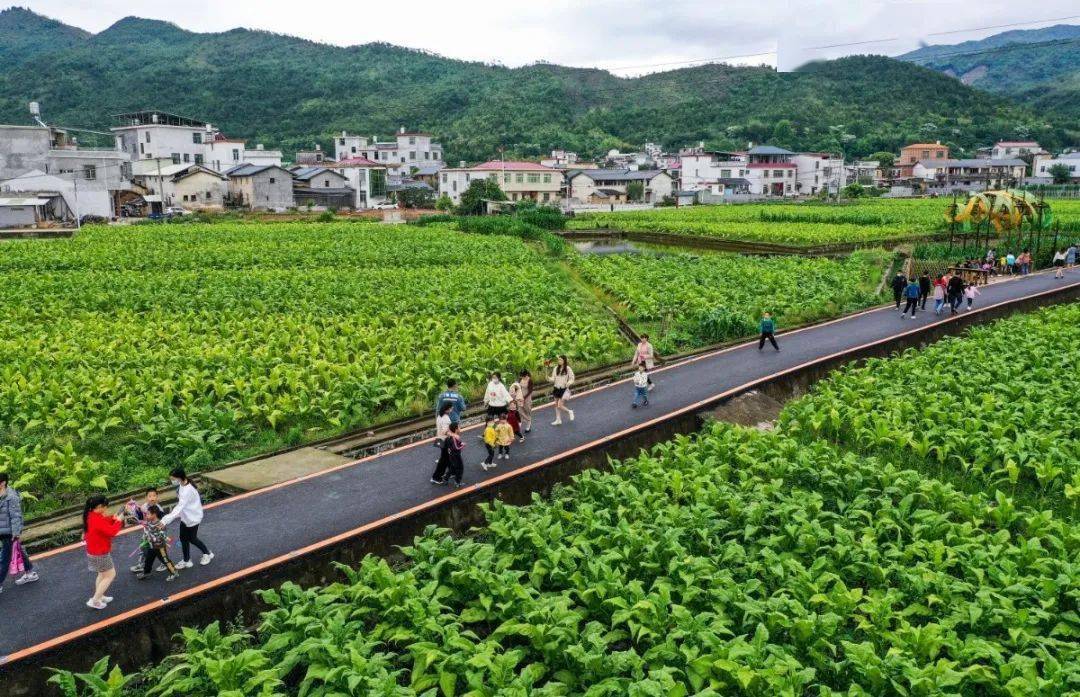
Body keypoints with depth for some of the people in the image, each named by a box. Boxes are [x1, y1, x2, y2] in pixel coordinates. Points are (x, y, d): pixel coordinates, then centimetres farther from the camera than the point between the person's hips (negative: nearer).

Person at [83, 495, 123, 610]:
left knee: (102, 574, 25)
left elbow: (104, 525, 13)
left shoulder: (91, 516, 0)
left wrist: (113, 518, -1)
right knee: (110, 575, 4)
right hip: (100, 554, -10)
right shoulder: (97, 519, -30)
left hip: (94, 552, 10)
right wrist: (118, 520, -15)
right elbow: (111, 531, -27)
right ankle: (94, 601, 7)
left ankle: (100, 597, 35)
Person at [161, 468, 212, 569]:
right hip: (185, 517, 8)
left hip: (193, 517, -8)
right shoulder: (183, 485, -8)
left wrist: (165, 520, -47)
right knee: (183, 538, 15)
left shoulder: (187, 490, -36)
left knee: (192, 539, 12)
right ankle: (186, 561, 31)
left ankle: (208, 554, 34)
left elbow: (179, 507, -42)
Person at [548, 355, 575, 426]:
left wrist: (568, 383, -25)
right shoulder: (556, 368, 3)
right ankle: (558, 420, 25)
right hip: (556, 388, 5)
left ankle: (569, 412, 19)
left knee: (560, 406, -9)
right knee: (556, 405, 11)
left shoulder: (568, 369, -9)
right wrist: (548, 378, -17)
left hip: (564, 389, -5)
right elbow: (553, 378, 4)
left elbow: (572, 379, -6)